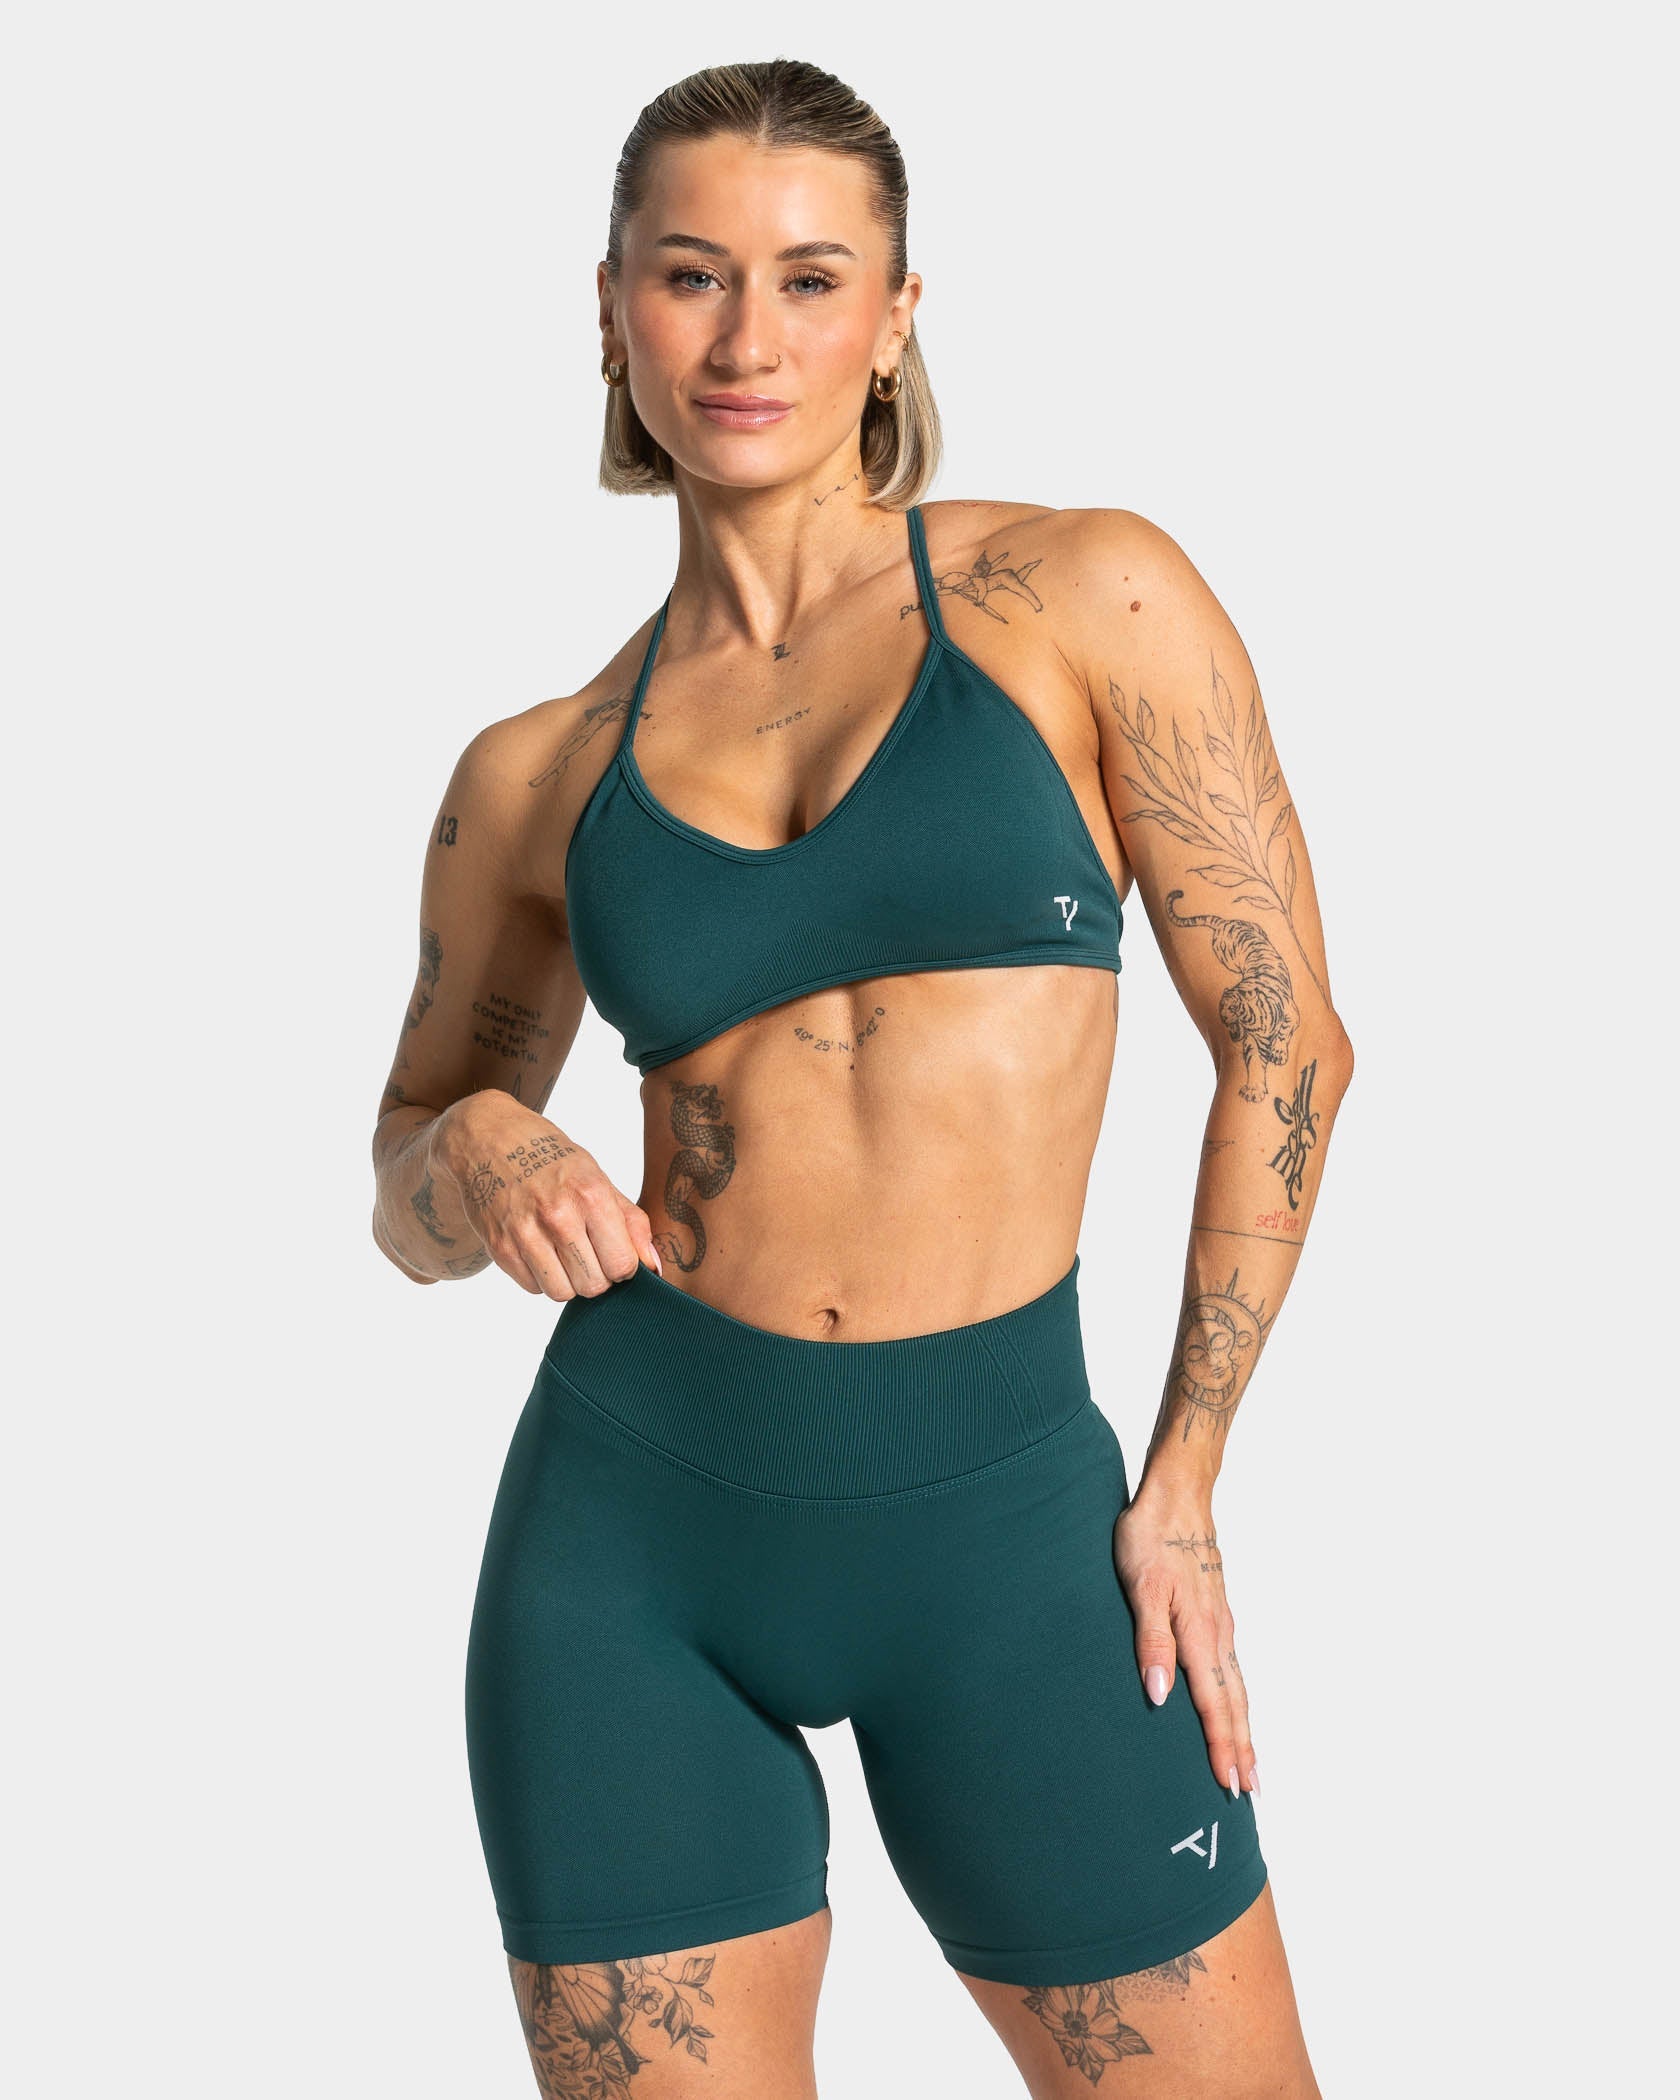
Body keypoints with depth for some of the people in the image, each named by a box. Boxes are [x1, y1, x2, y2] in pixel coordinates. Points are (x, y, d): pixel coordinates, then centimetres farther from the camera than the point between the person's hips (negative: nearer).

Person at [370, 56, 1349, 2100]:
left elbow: (1286, 1038, 0)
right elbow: (409, 1181, 16)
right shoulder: (536, 777, 5)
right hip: (627, 1537, 2)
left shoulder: (1085, 598, -2)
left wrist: (1185, 1477, -1)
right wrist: (477, 1166, -7)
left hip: (1000, 1516, -1)